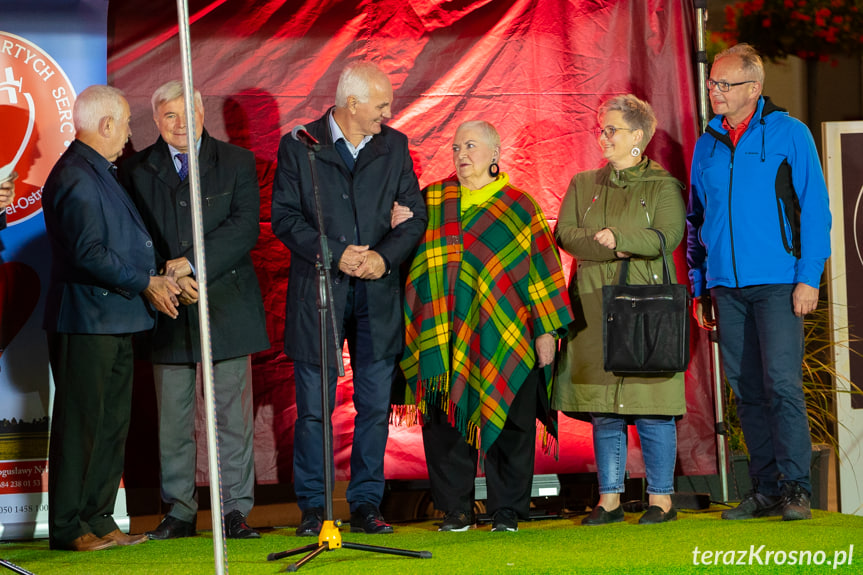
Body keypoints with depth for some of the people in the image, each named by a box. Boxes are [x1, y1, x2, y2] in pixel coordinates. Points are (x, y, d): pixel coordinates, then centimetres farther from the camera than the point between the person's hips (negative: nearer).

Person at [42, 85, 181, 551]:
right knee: (81, 422, -6)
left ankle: (98, 520, 17)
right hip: (86, 321, -10)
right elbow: (87, 253, -21)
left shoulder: (98, 173, 19)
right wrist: (145, 282, -16)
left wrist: (156, 279, 12)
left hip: (114, 319, 10)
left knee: (112, 422, 12)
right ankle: (67, 527, -1)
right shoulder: (75, 177, -14)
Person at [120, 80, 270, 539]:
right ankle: (179, 513, 11)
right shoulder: (136, 171, 8)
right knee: (172, 419, 3)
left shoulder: (236, 163, 6)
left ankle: (235, 511, 6)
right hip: (168, 310, 1)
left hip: (226, 305, -1)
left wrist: (191, 263, -15)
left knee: (233, 415, 0)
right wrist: (167, 278, -13)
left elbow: (245, 227, -5)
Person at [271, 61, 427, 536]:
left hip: (378, 294, 3)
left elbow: (415, 213, 8)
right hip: (317, 290, -3)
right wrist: (336, 255, -15)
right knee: (314, 408, -1)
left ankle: (366, 505, 12)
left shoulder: (394, 146, 10)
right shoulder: (298, 147, 0)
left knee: (375, 405, 3)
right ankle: (312, 508, 8)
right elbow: (285, 217, -5)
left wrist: (385, 257, -9)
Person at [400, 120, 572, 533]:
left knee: (509, 425, -1)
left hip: (503, 335, -2)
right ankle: (455, 510, 10)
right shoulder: (431, 201, 14)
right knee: (445, 422, 0)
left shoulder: (519, 207, 7)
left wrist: (546, 330, 0)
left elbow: (542, 268, 6)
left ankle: (507, 511, 9)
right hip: (444, 337, 2)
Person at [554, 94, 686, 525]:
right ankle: (609, 500, 7)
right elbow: (565, 234, 3)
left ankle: (660, 498, 1)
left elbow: (668, 236, -9)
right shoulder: (583, 185, 17)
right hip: (594, 307, 4)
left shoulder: (663, 186, 5)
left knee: (650, 404, -6)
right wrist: (612, 249, -10)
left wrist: (620, 237, -16)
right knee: (602, 409, 3)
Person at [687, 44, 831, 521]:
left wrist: (809, 277, -9)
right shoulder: (707, 145, 14)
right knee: (747, 391, 5)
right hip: (726, 287, 5)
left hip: (777, 283, -5)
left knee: (781, 384, -11)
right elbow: (696, 220, 20)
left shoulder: (789, 134, 0)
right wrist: (698, 286, 13)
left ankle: (796, 488, -4)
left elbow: (814, 209, -2)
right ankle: (766, 489, 11)